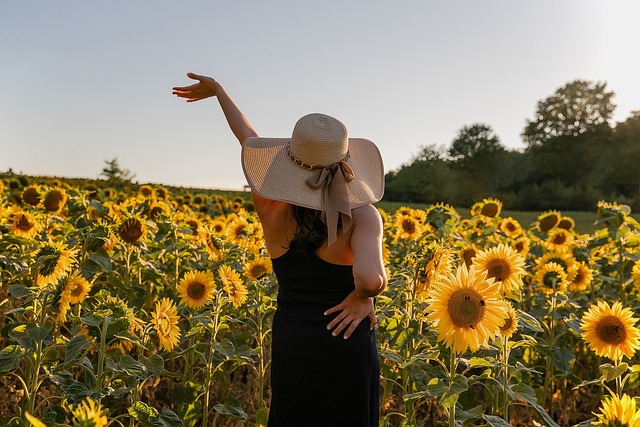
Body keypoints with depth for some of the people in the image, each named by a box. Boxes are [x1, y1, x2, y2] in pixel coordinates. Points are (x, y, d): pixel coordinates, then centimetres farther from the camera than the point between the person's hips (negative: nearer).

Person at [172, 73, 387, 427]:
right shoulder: (363, 216, -17)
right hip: (347, 352, -3)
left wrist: (219, 90, 23)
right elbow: (370, 279, -36)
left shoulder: (271, 211, -8)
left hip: (289, 348, 3)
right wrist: (362, 297, -12)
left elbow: (249, 139, 7)